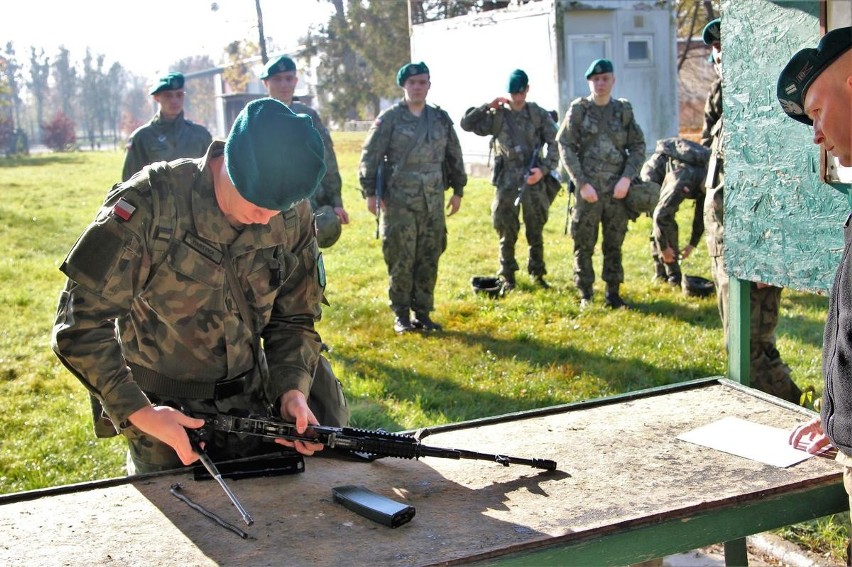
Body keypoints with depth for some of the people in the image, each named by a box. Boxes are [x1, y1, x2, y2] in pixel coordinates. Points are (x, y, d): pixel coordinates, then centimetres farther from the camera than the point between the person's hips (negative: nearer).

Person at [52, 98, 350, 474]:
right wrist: (136, 412, -27)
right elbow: (80, 322, -21)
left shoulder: (293, 216, -8)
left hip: (255, 407, 4)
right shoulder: (150, 204, -23)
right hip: (165, 416, -4)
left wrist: (294, 390, -14)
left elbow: (295, 317, 3)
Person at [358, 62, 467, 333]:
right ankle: (401, 315, 10)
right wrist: (370, 192, -7)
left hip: (433, 202, 4)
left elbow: (454, 156, 17)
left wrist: (458, 190, 16)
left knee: (429, 260, 6)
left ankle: (423, 313, 17)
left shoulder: (441, 119, 10)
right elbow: (370, 155, -3)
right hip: (399, 201, -4)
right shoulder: (390, 118, -3)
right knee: (401, 260, -1)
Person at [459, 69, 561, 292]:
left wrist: (544, 169, -12)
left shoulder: (539, 114, 4)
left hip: (534, 181, 0)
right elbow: (466, 124, -2)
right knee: (507, 233, 4)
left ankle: (537, 274, 19)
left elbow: (554, 144, 1)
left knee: (536, 232, 7)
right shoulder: (496, 116, 4)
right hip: (506, 182, 0)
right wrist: (487, 106, -9)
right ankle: (507, 277, 14)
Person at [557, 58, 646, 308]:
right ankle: (585, 294, 11)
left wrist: (627, 178, -6)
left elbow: (638, 146, 8)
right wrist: (582, 184, -11)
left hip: (617, 190, 2)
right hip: (588, 189, -2)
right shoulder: (578, 109, 1)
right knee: (584, 244, 1)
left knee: (614, 244, 7)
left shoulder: (623, 110, 8)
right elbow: (565, 147, -4)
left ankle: (613, 292, 16)